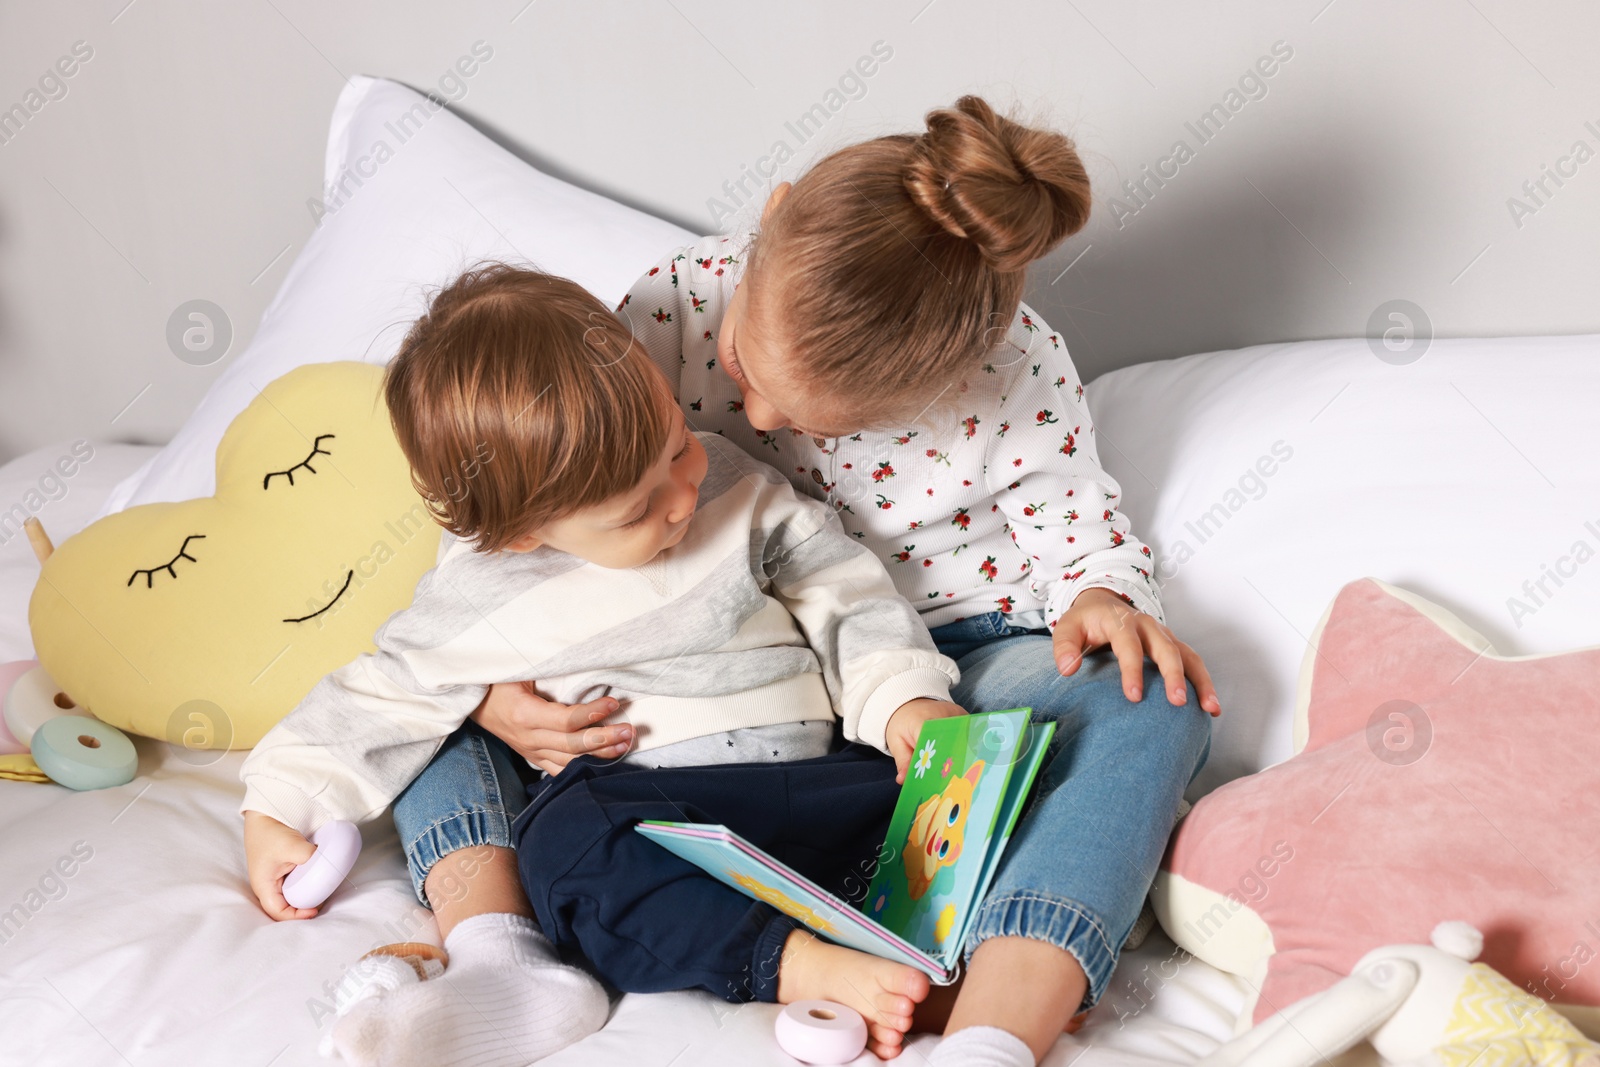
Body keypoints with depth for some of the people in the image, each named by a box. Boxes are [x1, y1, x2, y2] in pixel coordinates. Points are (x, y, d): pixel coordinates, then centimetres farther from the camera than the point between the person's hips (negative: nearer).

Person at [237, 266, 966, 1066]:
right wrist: (277, 808, 5)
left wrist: (902, 699, -3)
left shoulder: (729, 485, 3)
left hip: (799, 780, 3)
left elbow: (843, 592, 10)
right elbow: (383, 697, 7)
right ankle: (803, 967, -41)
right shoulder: (483, 599, -3)